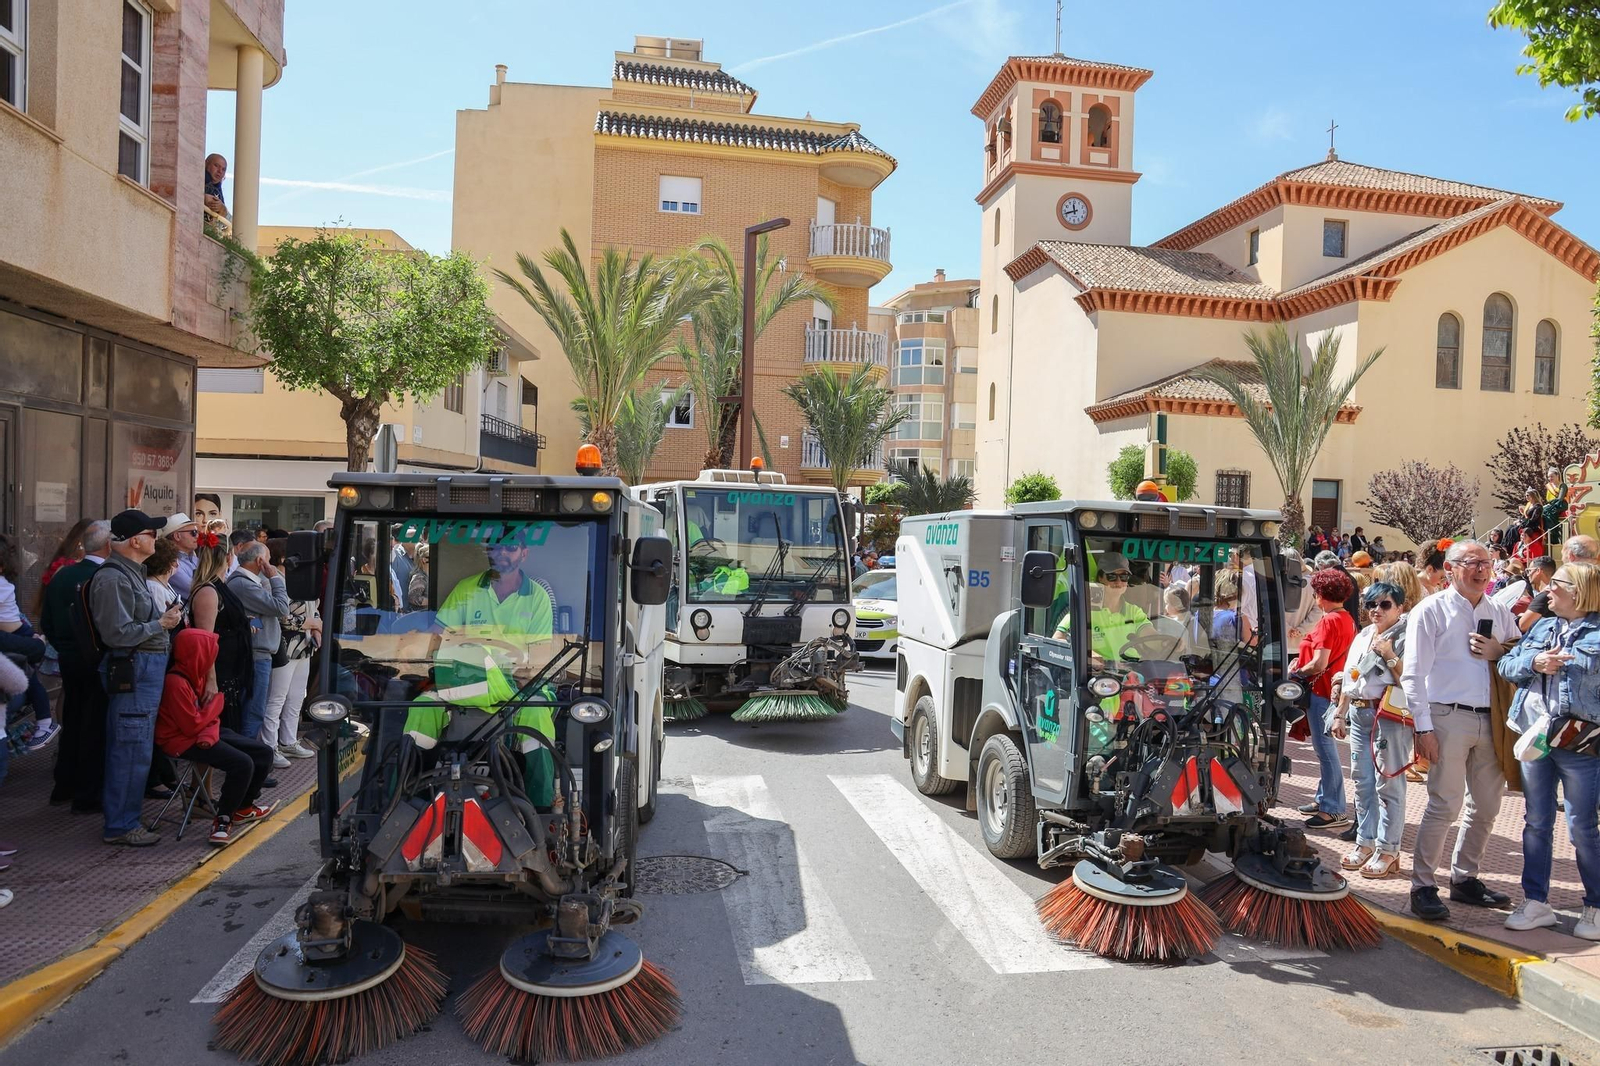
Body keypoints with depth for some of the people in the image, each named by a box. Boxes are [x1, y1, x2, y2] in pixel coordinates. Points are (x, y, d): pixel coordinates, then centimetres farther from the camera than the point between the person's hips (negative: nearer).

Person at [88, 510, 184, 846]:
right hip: (131, 670, -10)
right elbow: (117, 633, -21)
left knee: (132, 749, 18)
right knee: (133, 751, -4)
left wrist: (163, 619, 8)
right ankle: (121, 825, 6)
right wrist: (159, 624, -13)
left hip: (146, 668, 10)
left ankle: (121, 815, 29)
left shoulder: (132, 573, 16)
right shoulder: (112, 579, -16)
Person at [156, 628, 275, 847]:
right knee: (242, 763, -27)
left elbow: (208, 714, 9)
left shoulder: (196, 674, 7)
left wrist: (211, 732, -14)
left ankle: (242, 806, 22)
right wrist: (216, 703, -8)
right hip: (183, 741, -9)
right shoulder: (176, 683, -22)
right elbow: (193, 727, -23)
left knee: (264, 753, 4)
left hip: (203, 733, 9)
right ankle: (223, 819, -8)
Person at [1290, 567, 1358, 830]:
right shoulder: (1347, 619, 10)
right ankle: (1324, 799, 29)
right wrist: (1301, 659, 8)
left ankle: (1335, 811, 1)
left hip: (1322, 690, -10)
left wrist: (1295, 673, -6)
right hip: (1334, 688, 10)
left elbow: (1319, 664, -22)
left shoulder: (1329, 621, -18)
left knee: (1325, 749, -4)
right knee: (1325, 747, 18)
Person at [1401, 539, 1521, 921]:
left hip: (1491, 719, 6)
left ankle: (1464, 878, 28)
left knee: (1487, 806, 12)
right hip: (1449, 718, -6)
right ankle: (1423, 887, 3)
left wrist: (1499, 654, -7)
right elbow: (1413, 674, -7)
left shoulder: (1499, 614, 12)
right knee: (1445, 805, -6)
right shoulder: (1431, 610, -3)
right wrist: (1423, 727, -13)